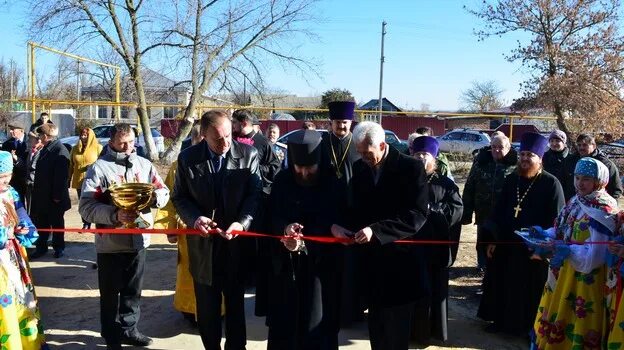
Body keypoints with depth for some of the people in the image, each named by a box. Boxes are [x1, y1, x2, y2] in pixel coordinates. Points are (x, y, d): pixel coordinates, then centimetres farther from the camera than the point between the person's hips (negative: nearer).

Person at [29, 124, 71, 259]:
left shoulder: (60, 151, -20)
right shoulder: (46, 149, 8)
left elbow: (62, 176, -23)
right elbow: (41, 171, 15)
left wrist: (57, 196, -22)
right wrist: (36, 189, 14)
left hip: (53, 197, -8)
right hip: (41, 195, 8)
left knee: (56, 223, 10)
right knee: (40, 223, 15)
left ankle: (58, 247, 25)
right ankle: (41, 247, 28)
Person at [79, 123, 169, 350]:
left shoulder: (144, 164, 7)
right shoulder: (99, 168, -8)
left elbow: (164, 192, 7)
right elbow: (86, 207, -15)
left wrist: (153, 197, -16)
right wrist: (115, 215, -29)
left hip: (138, 240, 4)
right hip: (110, 243, -4)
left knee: (133, 290, 15)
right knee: (110, 293, 10)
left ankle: (129, 329, 32)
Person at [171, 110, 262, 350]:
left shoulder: (248, 154, -5)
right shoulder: (188, 158, -2)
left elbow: (256, 194, -6)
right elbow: (179, 197, 3)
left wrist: (242, 223, -21)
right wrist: (194, 218, -16)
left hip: (237, 241, -1)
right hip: (203, 243, 1)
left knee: (236, 302, 14)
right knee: (207, 306, 13)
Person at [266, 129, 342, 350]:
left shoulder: (331, 183, -8)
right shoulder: (282, 181, -1)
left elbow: (334, 224, -9)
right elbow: (272, 217, 0)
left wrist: (304, 243, -24)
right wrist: (285, 228, -23)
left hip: (320, 265, -2)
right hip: (286, 264, 2)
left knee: (317, 325, 5)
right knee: (284, 322, 9)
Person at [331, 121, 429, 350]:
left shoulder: (411, 168, -11)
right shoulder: (359, 168, 4)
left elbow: (417, 215, -20)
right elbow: (354, 207, 9)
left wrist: (376, 230, -29)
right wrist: (335, 225, -13)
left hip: (400, 259, -5)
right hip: (371, 258, 5)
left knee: (396, 330, 6)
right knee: (376, 325, 15)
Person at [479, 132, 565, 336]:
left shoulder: (551, 183, -10)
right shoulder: (511, 180, 5)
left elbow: (557, 219, -12)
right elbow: (498, 210, 9)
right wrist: (493, 239, 5)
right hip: (507, 244, 5)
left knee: (530, 290, 7)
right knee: (503, 285, 14)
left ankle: (530, 327, 23)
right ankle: (501, 320, 30)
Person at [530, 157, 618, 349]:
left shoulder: (603, 212, -19)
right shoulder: (575, 202, 6)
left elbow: (594, 256, -24)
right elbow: (561, 233, 13)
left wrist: (569, 251, -35)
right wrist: (545, 235, -4)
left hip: (583, 283, -8)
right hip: (562, 277, 8)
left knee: (575, 327, 4)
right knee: (554, 322, 19)